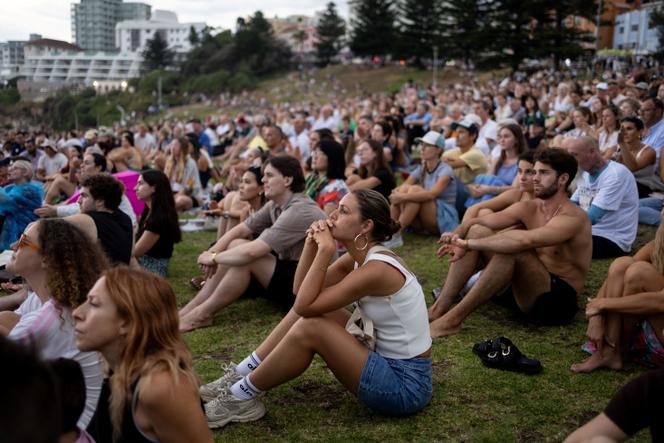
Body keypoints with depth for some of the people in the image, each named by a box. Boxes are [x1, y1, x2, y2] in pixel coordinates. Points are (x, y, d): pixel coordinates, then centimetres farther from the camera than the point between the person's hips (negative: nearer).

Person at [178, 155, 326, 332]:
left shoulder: (299, 211, -25)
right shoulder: (275, 205, 4)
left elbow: (251, 251, -30)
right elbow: (239, 230, 6)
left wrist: (214, 258, -15)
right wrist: (212, 252, -11)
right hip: (288, 272, 9)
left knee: (245, 255, -23)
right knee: (235, 246, -3)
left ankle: (202, 314, -8)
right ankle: (193, 307, -1)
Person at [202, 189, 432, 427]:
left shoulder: (376, 268, -24)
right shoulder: (360, 257, 4)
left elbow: (305, 305, -24)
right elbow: (302, 291, 3)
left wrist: (325, 249, -22)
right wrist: (312, 243, -9)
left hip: (405, 385, -9)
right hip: (386, 360, 9)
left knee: (310, 327, -20)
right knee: (308, 312, 4)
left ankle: (242, 397, -2)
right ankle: (241, 375, 11)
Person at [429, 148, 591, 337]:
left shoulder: (573, 217, -19)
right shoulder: (529, 208, 5)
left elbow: (525, 240, -37)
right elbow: (478, 221, -5)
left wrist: (467, 243, -36)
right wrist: (457, 235, -27)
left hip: (559, 300, -7)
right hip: (525, 287, 7)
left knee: (513, 249, -34)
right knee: (477, 231, -6)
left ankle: (453, 319, -30)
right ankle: (439, 308, -13)